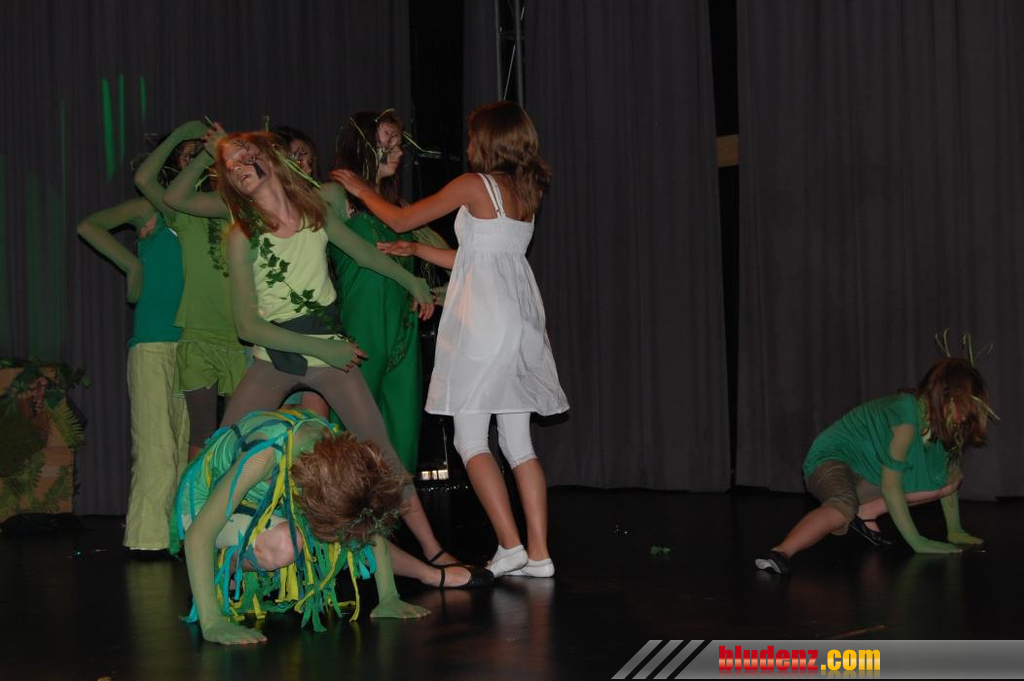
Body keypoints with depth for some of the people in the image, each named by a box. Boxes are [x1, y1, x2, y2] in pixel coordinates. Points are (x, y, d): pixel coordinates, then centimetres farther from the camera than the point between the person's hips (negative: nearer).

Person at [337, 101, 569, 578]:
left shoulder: (474, 184, -6)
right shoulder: (526, 191, 14)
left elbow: (400, 219, 1)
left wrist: (361, 189, 17)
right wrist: (416, 251, 25)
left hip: (482, 322, -7)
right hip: (521, 320, 7)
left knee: (470, 440, -1)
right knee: (517, 442, 8)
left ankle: (510, 545, -7)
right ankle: (538, 553, 5)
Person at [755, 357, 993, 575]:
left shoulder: (939, 418, -2)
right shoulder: (908, 416, -28)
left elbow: (946, 480, 10)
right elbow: (890, 485, -29)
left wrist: (954, 531, 7)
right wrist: (917, 543, -28)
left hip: (870, 474, 9)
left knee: (953, 478, -2)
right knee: (844, 505, -42)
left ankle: (866, 512, -7)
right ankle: (779, 554, -59)